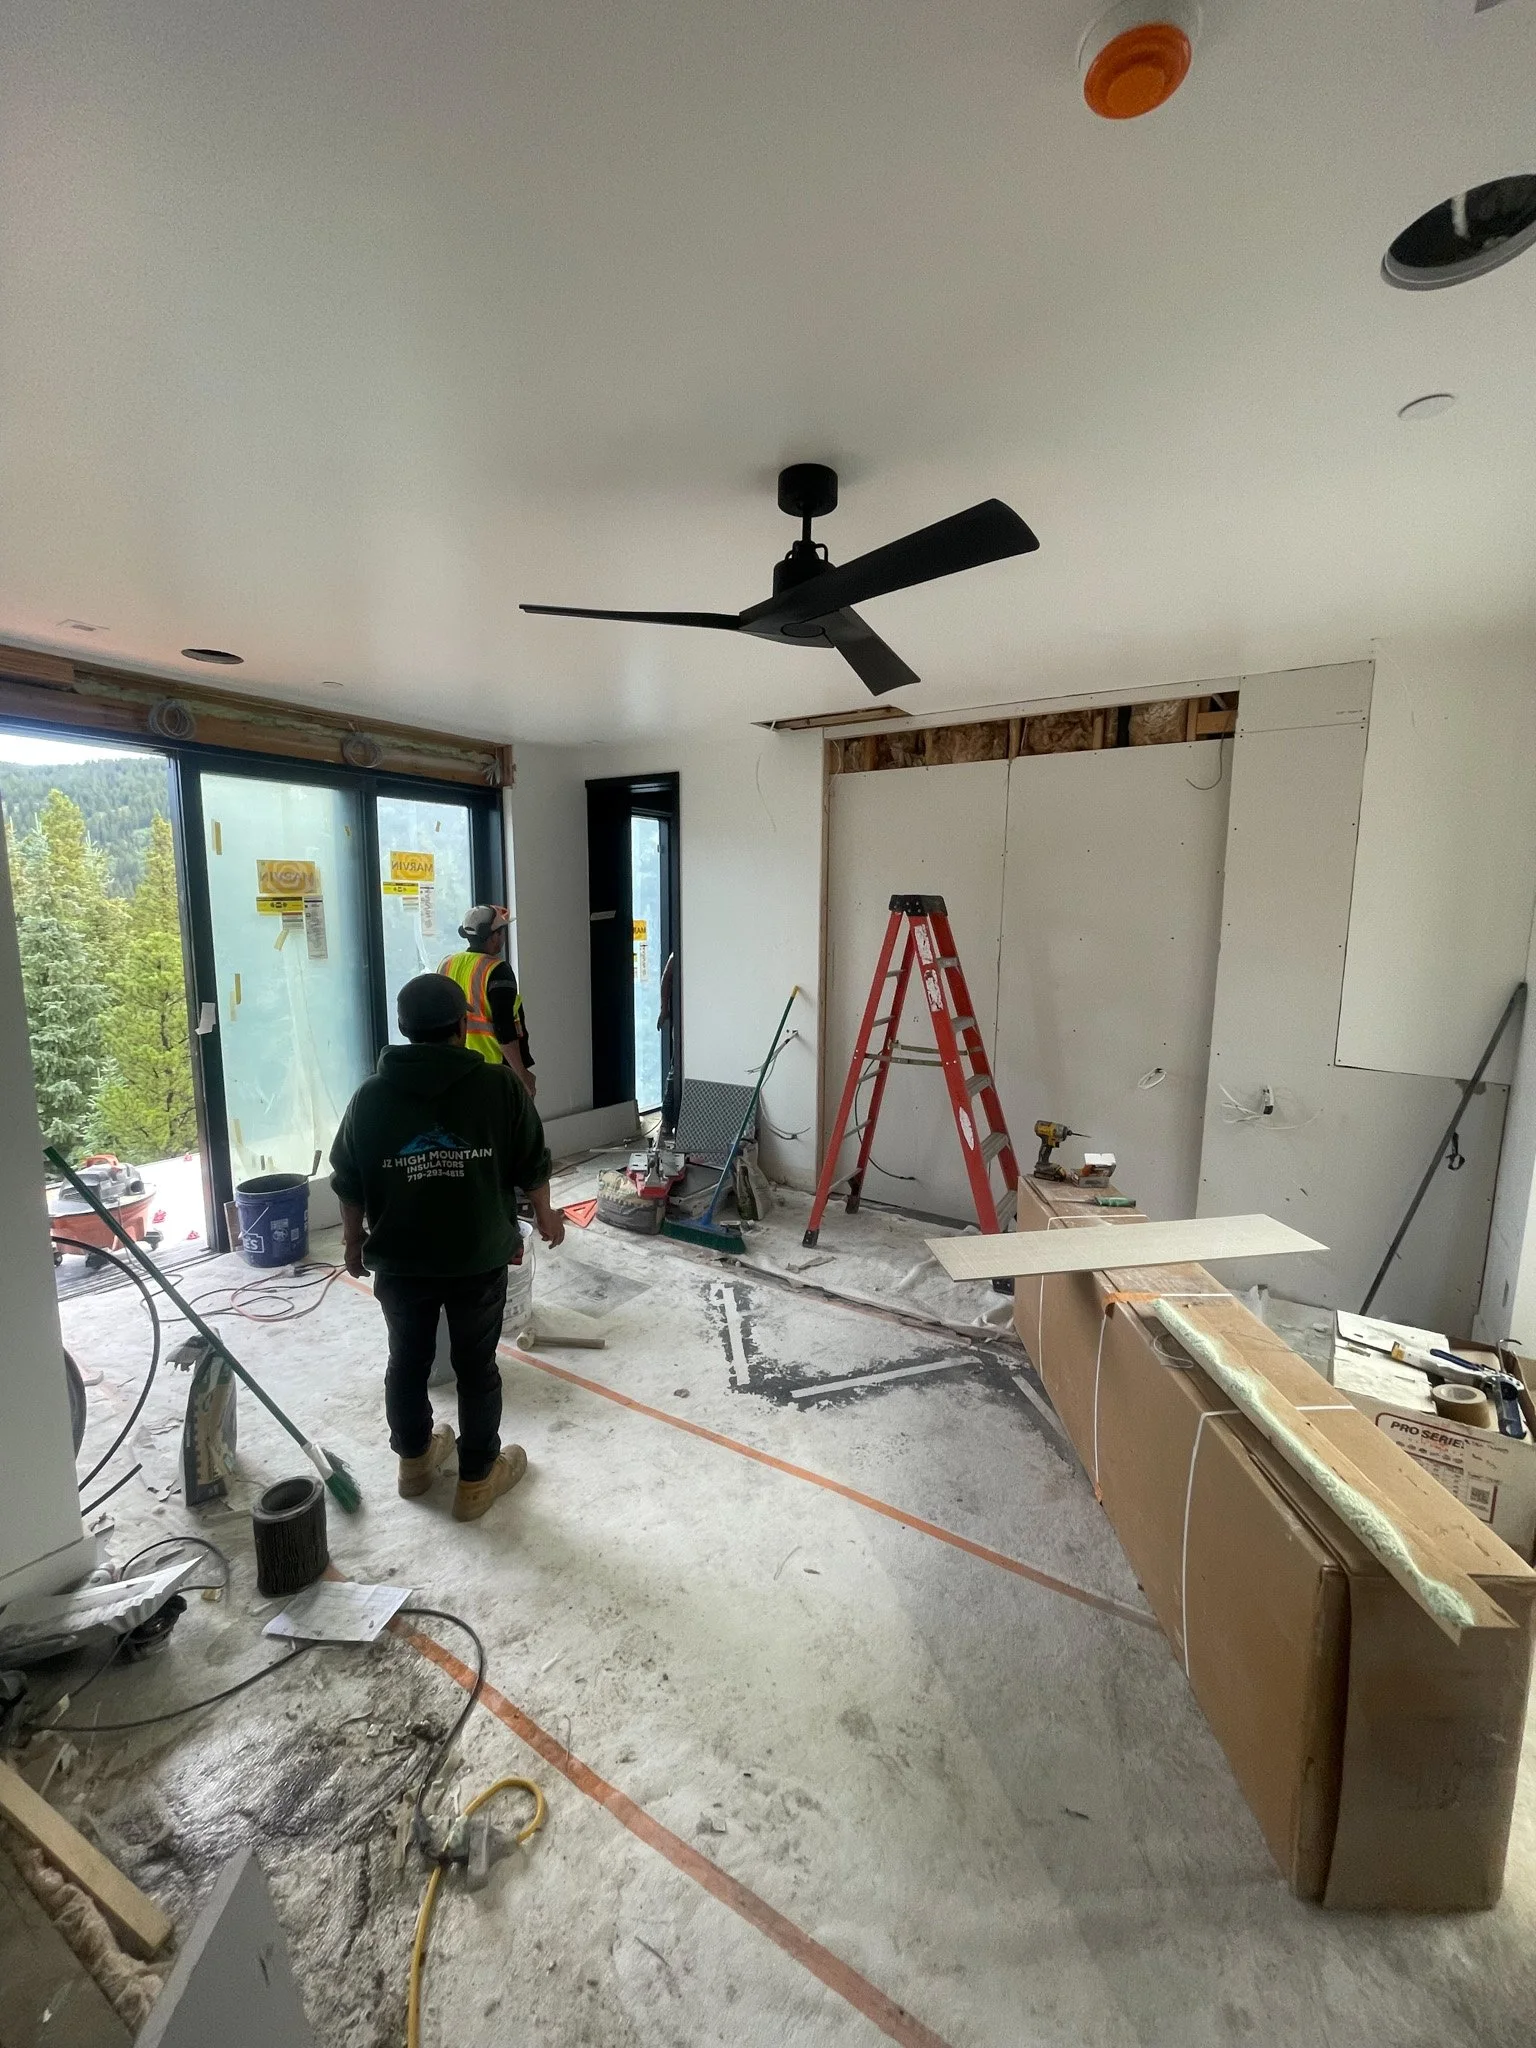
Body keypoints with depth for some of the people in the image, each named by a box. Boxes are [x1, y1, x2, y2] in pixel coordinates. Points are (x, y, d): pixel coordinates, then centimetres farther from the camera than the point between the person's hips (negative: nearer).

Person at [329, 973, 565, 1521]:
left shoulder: (370, 1096, -6)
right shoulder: (499, 1085, -12)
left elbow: (348, 1185, 2)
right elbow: (532, 1167, -4)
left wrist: (354, 1242, 18)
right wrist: (546, 1217, 13)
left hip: (398, 1261, 2)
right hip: (479, 1259, -2)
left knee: (407, 1361, 21)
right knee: (476, 1366, 13)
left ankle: (414, 1461, 40)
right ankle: (476, 1479, 27)